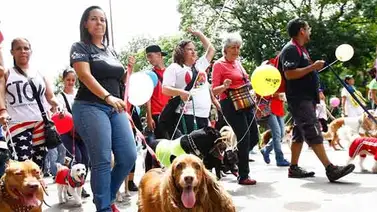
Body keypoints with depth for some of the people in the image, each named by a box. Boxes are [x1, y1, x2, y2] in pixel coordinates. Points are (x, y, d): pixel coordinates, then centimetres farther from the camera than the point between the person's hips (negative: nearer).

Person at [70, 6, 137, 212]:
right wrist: (108, 97, -28)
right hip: (90, 107, -6)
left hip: (115, 109, 6)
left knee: (129, 157, -2)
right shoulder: (80, 47, 2)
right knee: (102, 160, -10)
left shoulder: (111, 51, 21)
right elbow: (86, 76, -15)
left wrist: (129, 71, 7)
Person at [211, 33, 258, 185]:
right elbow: (214, 90, -11)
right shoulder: (219, 65, -7)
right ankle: (243, 176, 1)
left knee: (254, 137, 8)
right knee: (244, 138, -10)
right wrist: (224, 86, -30)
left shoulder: (237, 62, 15)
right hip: (230, 104, -8)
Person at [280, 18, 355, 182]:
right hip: (299, 99, -10)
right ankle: (330, 169, -16)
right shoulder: (291, 49, -12)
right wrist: (313, 67, -19)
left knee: (300, 133, 10)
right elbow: (289, 74, -23)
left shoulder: (300, 49, 20)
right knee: (313, 132, -13)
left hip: (305, 98, 10)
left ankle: (294, 168, 14)